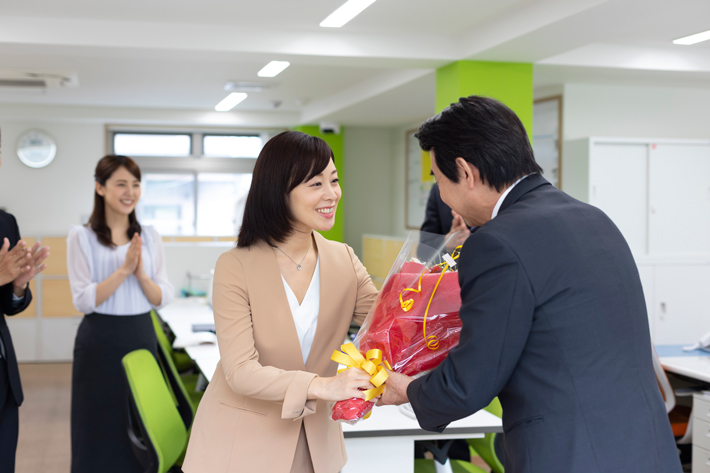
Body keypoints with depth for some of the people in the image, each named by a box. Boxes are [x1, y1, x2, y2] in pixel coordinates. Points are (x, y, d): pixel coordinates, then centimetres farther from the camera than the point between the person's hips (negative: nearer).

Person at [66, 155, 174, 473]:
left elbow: (163, 298, 2)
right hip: (100, 342, -3)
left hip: (142, 338, 3)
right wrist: (123, 269, -19)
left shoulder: (149, 236, 5)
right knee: (99, 429, 4)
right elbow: (83, 301, -11)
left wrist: (140, 272, -16)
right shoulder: (82, 237, -4)